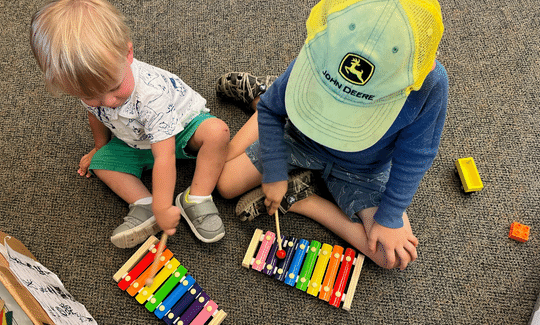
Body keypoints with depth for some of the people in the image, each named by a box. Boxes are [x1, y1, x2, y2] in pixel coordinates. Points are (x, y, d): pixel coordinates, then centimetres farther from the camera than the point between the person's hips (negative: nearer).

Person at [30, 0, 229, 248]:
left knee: (217, 131, -32)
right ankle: (144, 204, -16)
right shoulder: (89, 87, -23)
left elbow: (164, 157, -41)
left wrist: (163, 209, -38)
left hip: (181, 126, -6)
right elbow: (96, 115, 4)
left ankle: (196, 199, -27)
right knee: (101, 162, -7)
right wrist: (99, 148, 19)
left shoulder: (152, 94, -42)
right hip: (135, 143, 6)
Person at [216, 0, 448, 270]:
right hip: (302, 142, 0)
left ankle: (300, 198, 0)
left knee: (395, 256, -12)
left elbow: (414, 157, -18)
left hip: (363, 172, 1)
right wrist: (274, 174, -12)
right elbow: (271, 110, -12)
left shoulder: (430, 84, -35)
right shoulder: (317, 60, -32)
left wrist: (389, 218, -13)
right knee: (225, 183, -2)